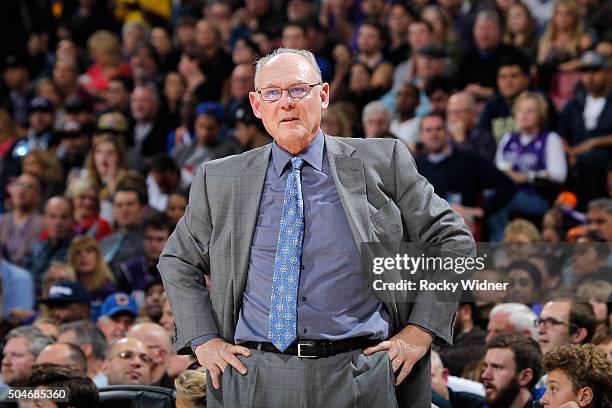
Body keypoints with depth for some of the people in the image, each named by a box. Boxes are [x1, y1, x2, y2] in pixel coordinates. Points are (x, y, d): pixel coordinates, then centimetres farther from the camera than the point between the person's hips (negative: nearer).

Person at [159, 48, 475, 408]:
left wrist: (421, 330, -1)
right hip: (256, 377, 1)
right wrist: (204, 339, 6)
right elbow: (178, 260, 20)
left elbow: (453, 239, 7)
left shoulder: (381, 163, 4)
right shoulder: (219, 180, 9)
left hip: (358, 377, -1)